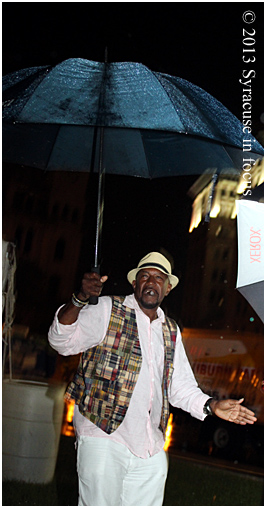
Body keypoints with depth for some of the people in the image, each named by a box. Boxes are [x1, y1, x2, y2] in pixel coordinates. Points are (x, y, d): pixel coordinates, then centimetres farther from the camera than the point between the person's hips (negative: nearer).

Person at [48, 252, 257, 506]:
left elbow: (181, 386, 20)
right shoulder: (108, 310, 0)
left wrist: (211, 405, 3)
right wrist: (80, 300, -28)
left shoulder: (171, 331, 16)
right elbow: (62, 341, -12)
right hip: (103, 438, -5)